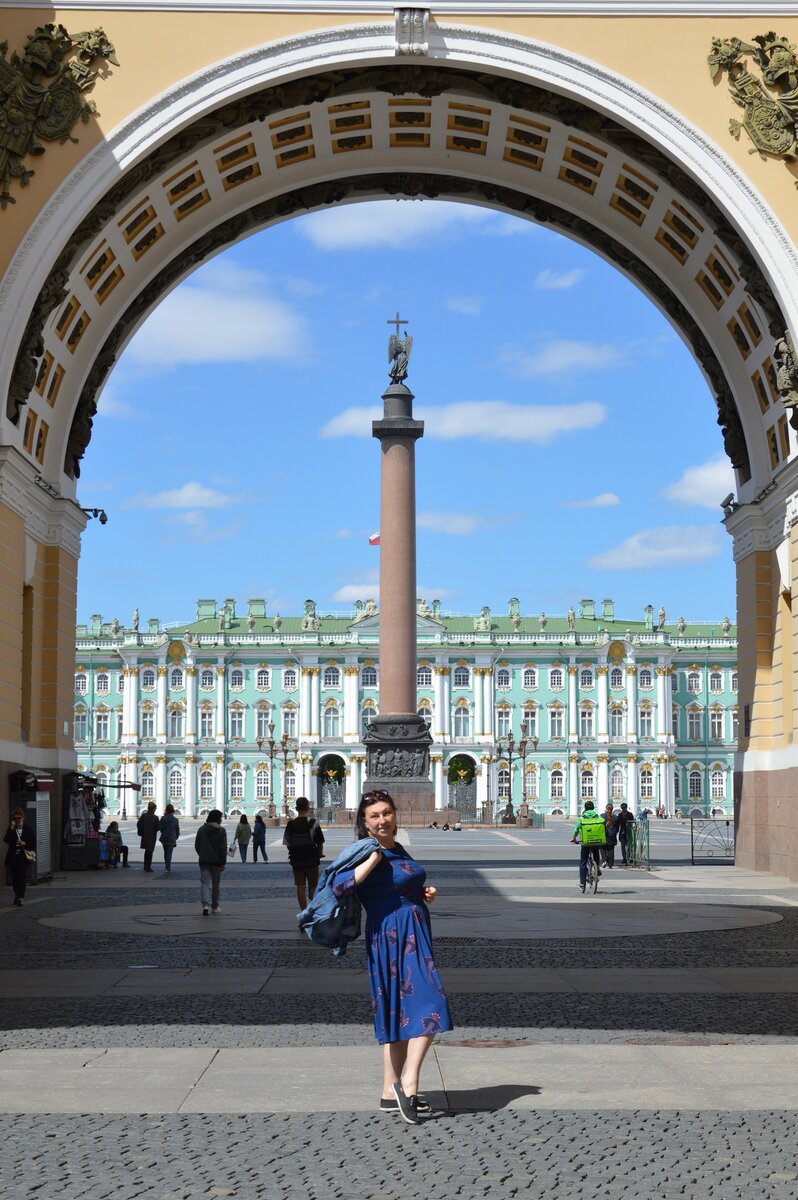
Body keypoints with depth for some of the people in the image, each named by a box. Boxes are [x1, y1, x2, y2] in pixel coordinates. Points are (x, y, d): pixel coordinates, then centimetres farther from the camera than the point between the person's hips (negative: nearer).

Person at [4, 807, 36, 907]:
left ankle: (20, 898, -8)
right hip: (13, 857, 2)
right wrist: (11, 828, -17)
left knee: (22, 877, -8)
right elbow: (6, 840, -11)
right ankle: (17, 895, 27)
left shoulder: (28, 829, 1)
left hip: (23, 857, -2)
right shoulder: (10, 829, 5)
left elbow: (33, 843, 3)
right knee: (14, 878, 8)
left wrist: (25, 844, -14)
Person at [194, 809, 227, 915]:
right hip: (216, 862, -2)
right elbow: (223, 848, -11)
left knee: (204, 883, -1)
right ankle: (214, 907, 20)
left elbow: (197, 845, 7)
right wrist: (223, 862, -6)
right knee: (215, 885, 12)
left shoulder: (201, 829, 3)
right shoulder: (221, 831, -8)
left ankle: (205, 905, -20)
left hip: (204, 862, 2)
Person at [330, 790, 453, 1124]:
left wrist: (424, 892, 9)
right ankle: (408, 1083, -12)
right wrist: (375, 856, -27)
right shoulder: (371, 854, -14)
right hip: (394, 938, -10)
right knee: (428, 1007, -15)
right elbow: (339, 886, -31)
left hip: (412, 937, 10)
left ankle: (391, 1093, 16)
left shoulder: (398, 850, 14)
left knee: (401, 1016, 11)